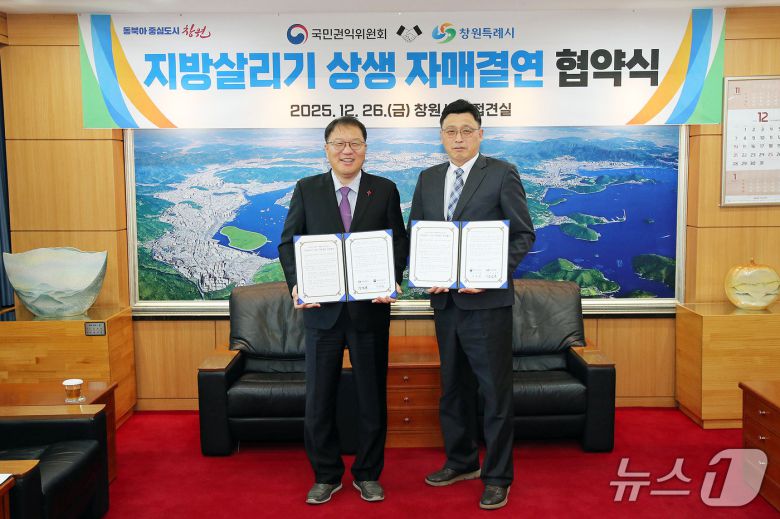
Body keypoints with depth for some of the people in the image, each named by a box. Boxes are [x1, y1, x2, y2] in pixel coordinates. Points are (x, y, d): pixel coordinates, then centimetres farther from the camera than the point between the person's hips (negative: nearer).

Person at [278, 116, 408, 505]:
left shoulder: (385, 191, 4)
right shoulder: (306, 190, 5)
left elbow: (399, 243, 2)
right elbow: (288, 242, 2)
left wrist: (391, 281, -16)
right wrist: (296, 284, -14)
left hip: (371, 307, 0)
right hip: (322, 309, 1)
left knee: (372, 395, 10)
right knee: (319, 397, 8)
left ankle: (368, 474, 28)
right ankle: (326, 475, 27)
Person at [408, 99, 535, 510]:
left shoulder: (501, 174, -4)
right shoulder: (428, 179, 11)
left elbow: (524, 234, -6)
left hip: (486, 301, -5)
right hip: (444, 299, 6)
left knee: (495, 390, 2)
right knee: (453, 386, 17)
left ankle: (497, 477, 17)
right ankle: (461, 461, 34)